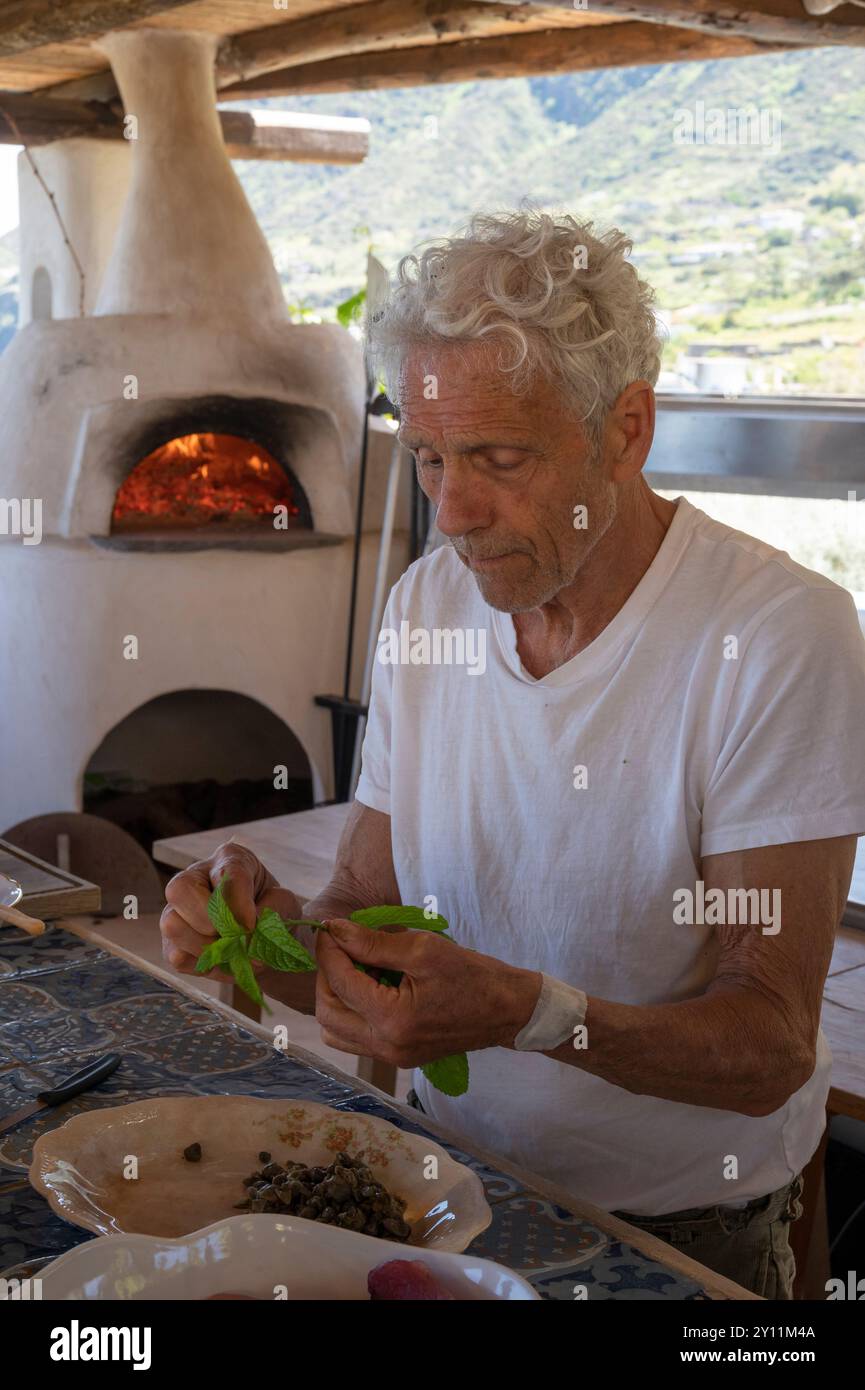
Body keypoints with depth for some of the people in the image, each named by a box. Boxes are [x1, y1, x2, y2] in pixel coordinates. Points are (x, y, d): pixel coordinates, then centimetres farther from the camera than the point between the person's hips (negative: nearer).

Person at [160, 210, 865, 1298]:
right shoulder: (426, 604, -1)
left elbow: (770, 1050, -19)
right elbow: (364, 907, 3)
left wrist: (527, 1011, -35)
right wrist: (272, 920, -19)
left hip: (683, 1225, -3)